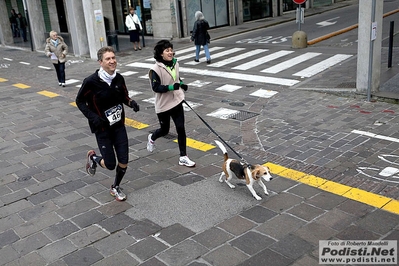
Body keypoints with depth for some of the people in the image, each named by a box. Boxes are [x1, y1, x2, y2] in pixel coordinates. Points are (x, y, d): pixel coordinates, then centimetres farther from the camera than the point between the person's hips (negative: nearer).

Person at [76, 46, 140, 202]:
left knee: (124, 162, 3)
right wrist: (92, 117, -19)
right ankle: (92, 157, 34)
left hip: (119, 126, 4)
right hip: (102, 128, -4)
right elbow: (80, 101, -6)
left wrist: (131, 103, -10)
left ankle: (115, 188, 31)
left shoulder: (119, 78, -5)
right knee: (110, 165, -1)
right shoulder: (91, 81, -18)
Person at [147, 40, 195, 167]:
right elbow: (156, 87, -21)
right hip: (163, 104, -4)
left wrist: (182, 84, -3)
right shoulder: (156, 69, -19)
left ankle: (183, 157, 10)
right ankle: (152, 138, 49)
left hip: (177, 101, 4)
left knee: (181, 128, 0)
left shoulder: (175, 64, 0)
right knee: (164, 130, 13)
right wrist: (171, 87, -31)